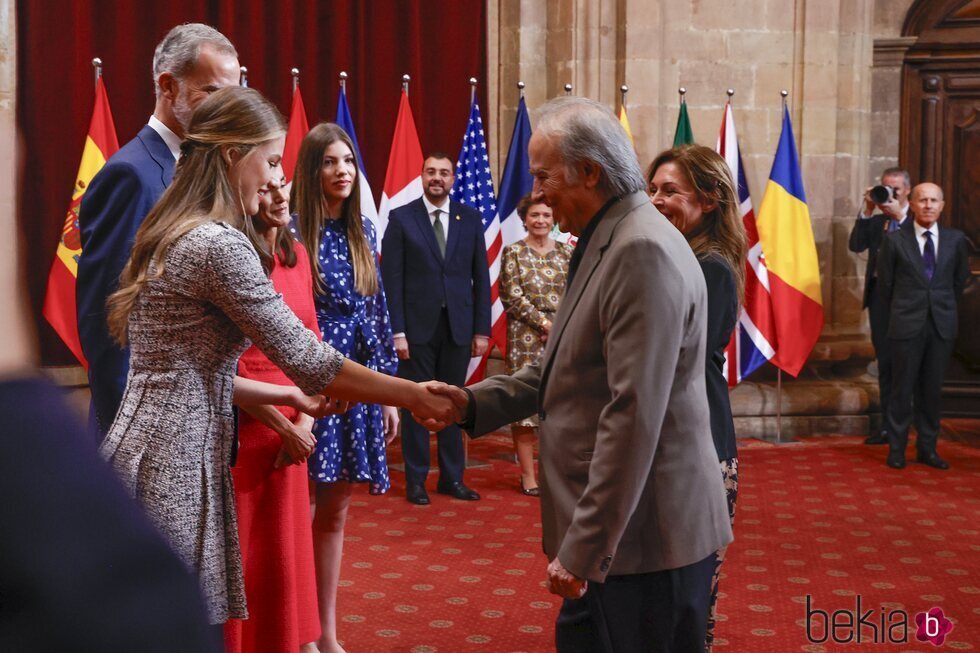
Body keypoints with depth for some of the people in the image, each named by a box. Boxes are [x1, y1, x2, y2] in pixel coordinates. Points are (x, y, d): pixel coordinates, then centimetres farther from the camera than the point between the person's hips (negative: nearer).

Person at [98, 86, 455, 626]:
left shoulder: (168, 237, 12)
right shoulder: (219, 244, -17)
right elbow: (306, 358, -17)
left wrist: (289, 397, 15)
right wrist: (414, 395, -8)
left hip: (146, 455, 9)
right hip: (172, 469, -9)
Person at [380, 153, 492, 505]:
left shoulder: (470, 218, 7)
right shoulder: (401, 218, 0)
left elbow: (481, 277, 7)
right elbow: (391, 278, -3)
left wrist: (482, 329, 2)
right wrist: (397, 331, -9)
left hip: (458, 326, 2)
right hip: (417, 326, -2)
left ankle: (452, 478, 18)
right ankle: (416, 480, 14)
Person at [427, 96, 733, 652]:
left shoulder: (644, 251, -21)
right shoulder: (607, 243, 12)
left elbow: (634, 415, -25)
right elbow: (564, 368, 14)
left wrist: (584, 548, -22)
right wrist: (473, 402, 1)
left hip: (648, 535, -9)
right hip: (607, 530, 9)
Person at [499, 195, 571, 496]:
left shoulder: (566, 253, 11)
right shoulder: (513, 252, 2)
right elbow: (512, 296, -4)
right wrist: (544, 322, -10)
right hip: (526, 338, -3)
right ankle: (528, 475, 3)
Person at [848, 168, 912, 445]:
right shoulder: (876, 220, 13)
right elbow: (855, 245, -1)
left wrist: (899, 215, -18)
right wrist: (867, 211, -7)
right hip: (879, 295, 4)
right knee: (885, 362, 9)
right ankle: (888, 425, 16)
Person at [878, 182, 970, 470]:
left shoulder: (955, 239, 4)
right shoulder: (895, 240, -3)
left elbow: (960, 279, 15)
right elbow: (885, 283, 5)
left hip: (942, 325, 2)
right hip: (907, 326, -2)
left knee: (932, 389, 8)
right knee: (903, 389, 3)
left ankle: (927, 449, 18)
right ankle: (896, 449, 12)